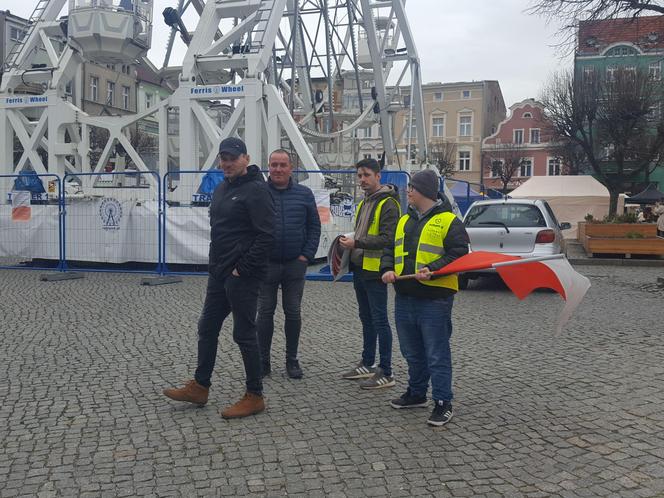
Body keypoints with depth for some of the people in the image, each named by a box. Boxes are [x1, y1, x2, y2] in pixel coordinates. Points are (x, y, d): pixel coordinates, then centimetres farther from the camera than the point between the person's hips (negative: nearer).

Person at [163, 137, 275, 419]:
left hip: (242, 276, -9)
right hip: (219, 273, 9)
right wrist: (216, 263, 13)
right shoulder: (221, 189, 15)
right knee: (207, 328, 15)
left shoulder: (256, 190, -14)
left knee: (244, 334, -1)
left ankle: (255, 397, 11)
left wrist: (243, 268, -19)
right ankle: (199, 387, 28)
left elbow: (266, 236, -21)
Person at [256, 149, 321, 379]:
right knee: (265, 312, 6)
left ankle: (292, 360, 20)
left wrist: (307, 255, -2)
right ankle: (263, 360, 17)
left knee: (293, 313, 8)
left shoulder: (304, 194, 4)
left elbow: (314, 227, 7)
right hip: (266, 264, -1)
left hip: (295, 265, 1)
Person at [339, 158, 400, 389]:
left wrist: (357, 243, -24)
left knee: (379, 320, -4)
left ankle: (386, 373, 3)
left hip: (375, 270, -9)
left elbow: (388, 239, -20)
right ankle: (367, 365, 28)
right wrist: (350, 242, 9)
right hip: (360, 268, 9)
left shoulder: (388, 204, -13)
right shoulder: (364, 203, 17)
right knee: (366, 318, 16)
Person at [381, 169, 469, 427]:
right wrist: (387, 269, -2)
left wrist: (432, 270, -24)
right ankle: (416, 393, 34)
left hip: (434, 299, -7)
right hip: (404, 297, 7)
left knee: (437, 354, -1)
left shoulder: (449, 221, -7)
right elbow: (390, 249, 18)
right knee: (412, 352, 18)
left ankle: (443, 403, 8)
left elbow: (458, 255, -13)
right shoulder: (404, 221, 15)